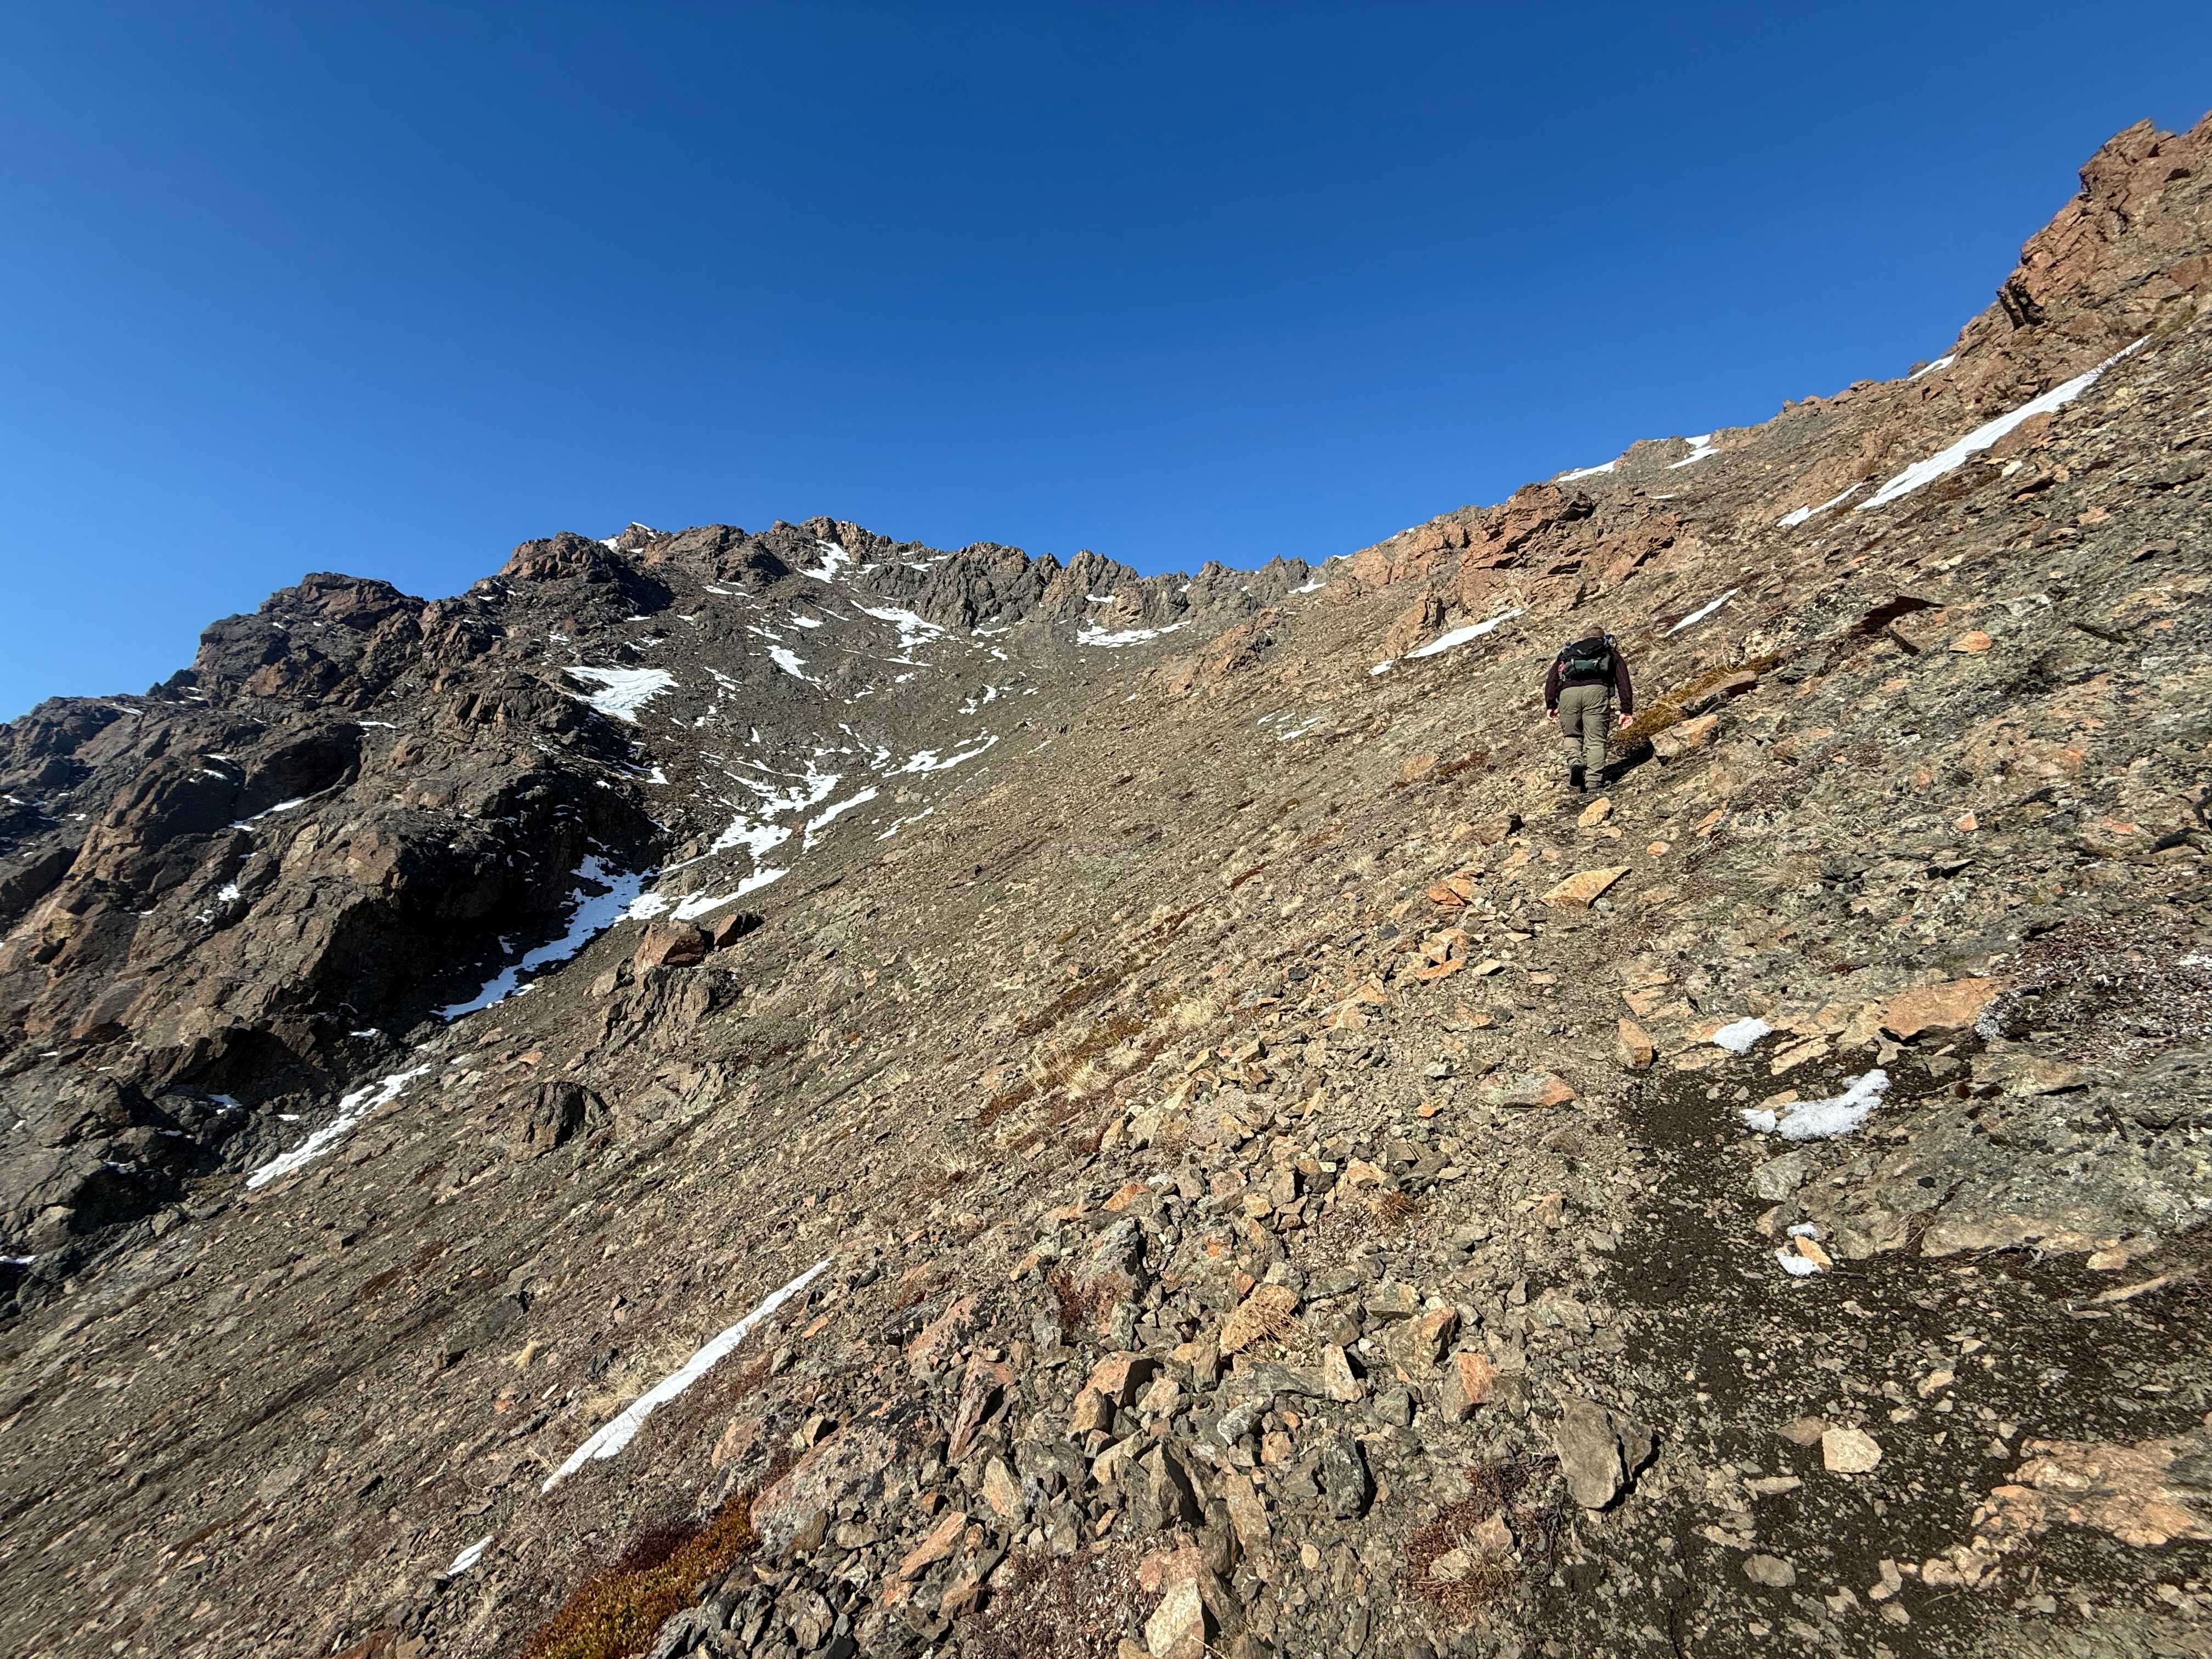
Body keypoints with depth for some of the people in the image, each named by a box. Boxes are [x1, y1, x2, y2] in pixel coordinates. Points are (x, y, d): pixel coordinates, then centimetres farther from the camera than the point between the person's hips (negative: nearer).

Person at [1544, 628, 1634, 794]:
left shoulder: (1567, 653, 37)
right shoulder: (1611, 653, 34)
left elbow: (1551, 678, 21)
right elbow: (1623, 682, 20)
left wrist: (1550, 705, 17)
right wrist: (1626, 710, 15)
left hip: (1567, 692, 1)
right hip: (1596, 690, -1)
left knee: (1572, 736, 19)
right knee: (1595, 740, -1)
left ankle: (1574, 761, -9)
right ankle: (1593, 784, -13)